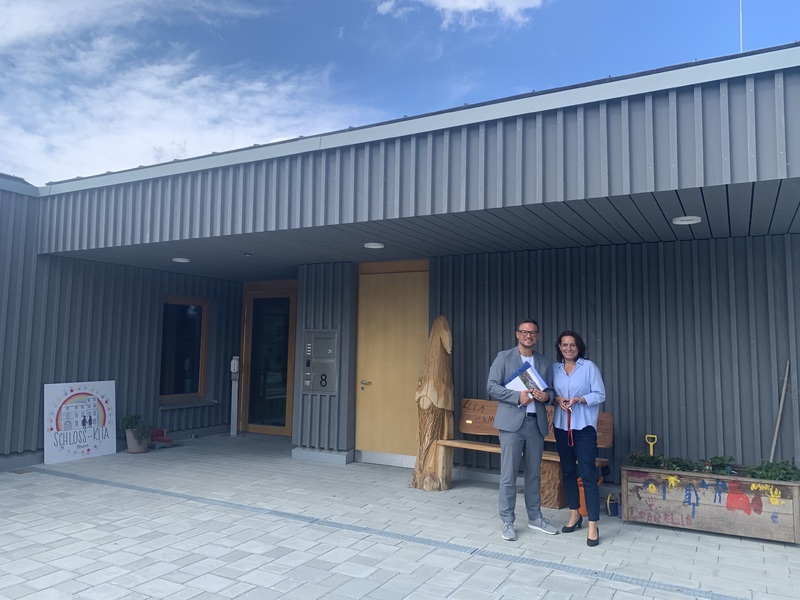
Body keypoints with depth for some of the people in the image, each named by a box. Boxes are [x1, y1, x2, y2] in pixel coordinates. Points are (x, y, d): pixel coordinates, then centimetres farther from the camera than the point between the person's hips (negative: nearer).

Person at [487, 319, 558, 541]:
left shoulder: (545, 363, 12)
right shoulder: (504, 357, 0)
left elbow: (551, 391, 14)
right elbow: (492, 386, -7)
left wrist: (546, 396, -10)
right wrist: (518, 396, -18)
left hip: (536, 423, 4)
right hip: (512, 422, -4)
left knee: (534, 473, 14)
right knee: (509, 475, -1)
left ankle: (535, 517, 28)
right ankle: (507, 522, 10)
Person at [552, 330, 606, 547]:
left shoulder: (589, 367, -4)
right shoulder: (554, 368, 7)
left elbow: (600, 395, -5)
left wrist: (578, 400, -19)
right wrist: (557, 399, -11)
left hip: (584, 427, -4)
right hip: (561, 426, 5)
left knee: (588, 475, -7)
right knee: (567, 471, 14)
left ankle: (593, 526, -2)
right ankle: (575, 514, 30)